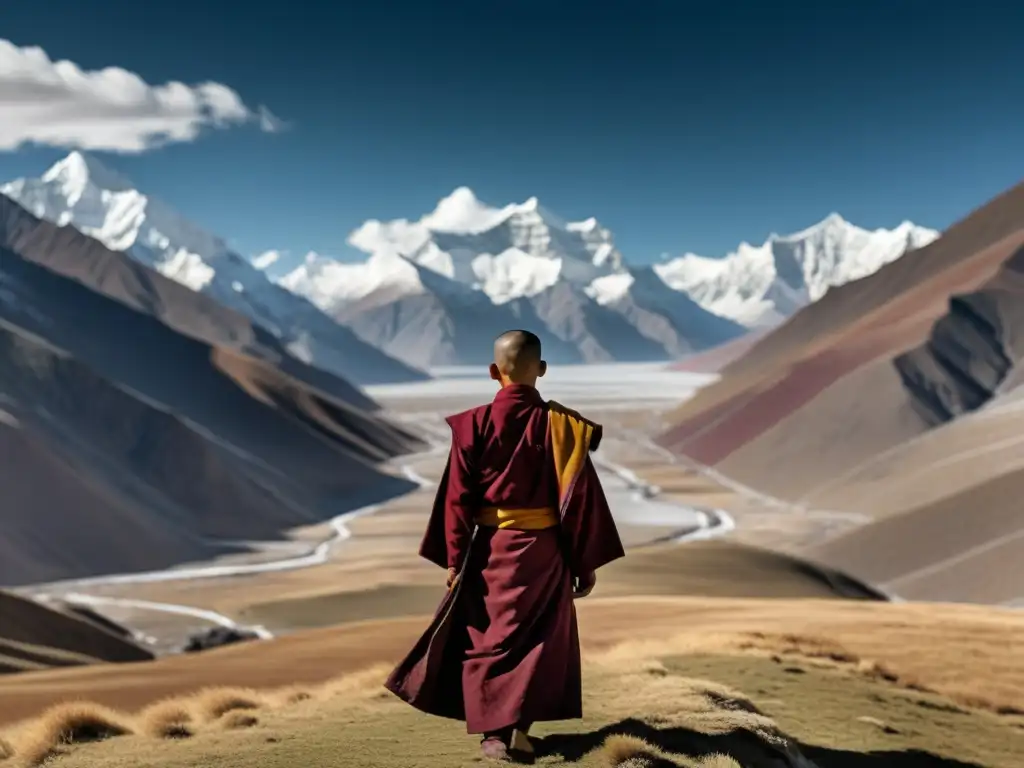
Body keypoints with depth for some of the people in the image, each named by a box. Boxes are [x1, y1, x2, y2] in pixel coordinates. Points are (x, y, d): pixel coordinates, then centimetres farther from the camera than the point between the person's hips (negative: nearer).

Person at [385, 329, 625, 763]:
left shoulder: (474, 423, -6)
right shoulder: (559, 423, -7)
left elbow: (457, 497, -5)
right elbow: (580, 497, -6)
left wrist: (453, 559, 3)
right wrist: (587, 562, 2)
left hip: (488, 548, 0)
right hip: (542, 549, 0)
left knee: (486, 637, 14)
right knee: (539, 638, 13)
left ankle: (493, 732, 17)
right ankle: (519, 729, 7)